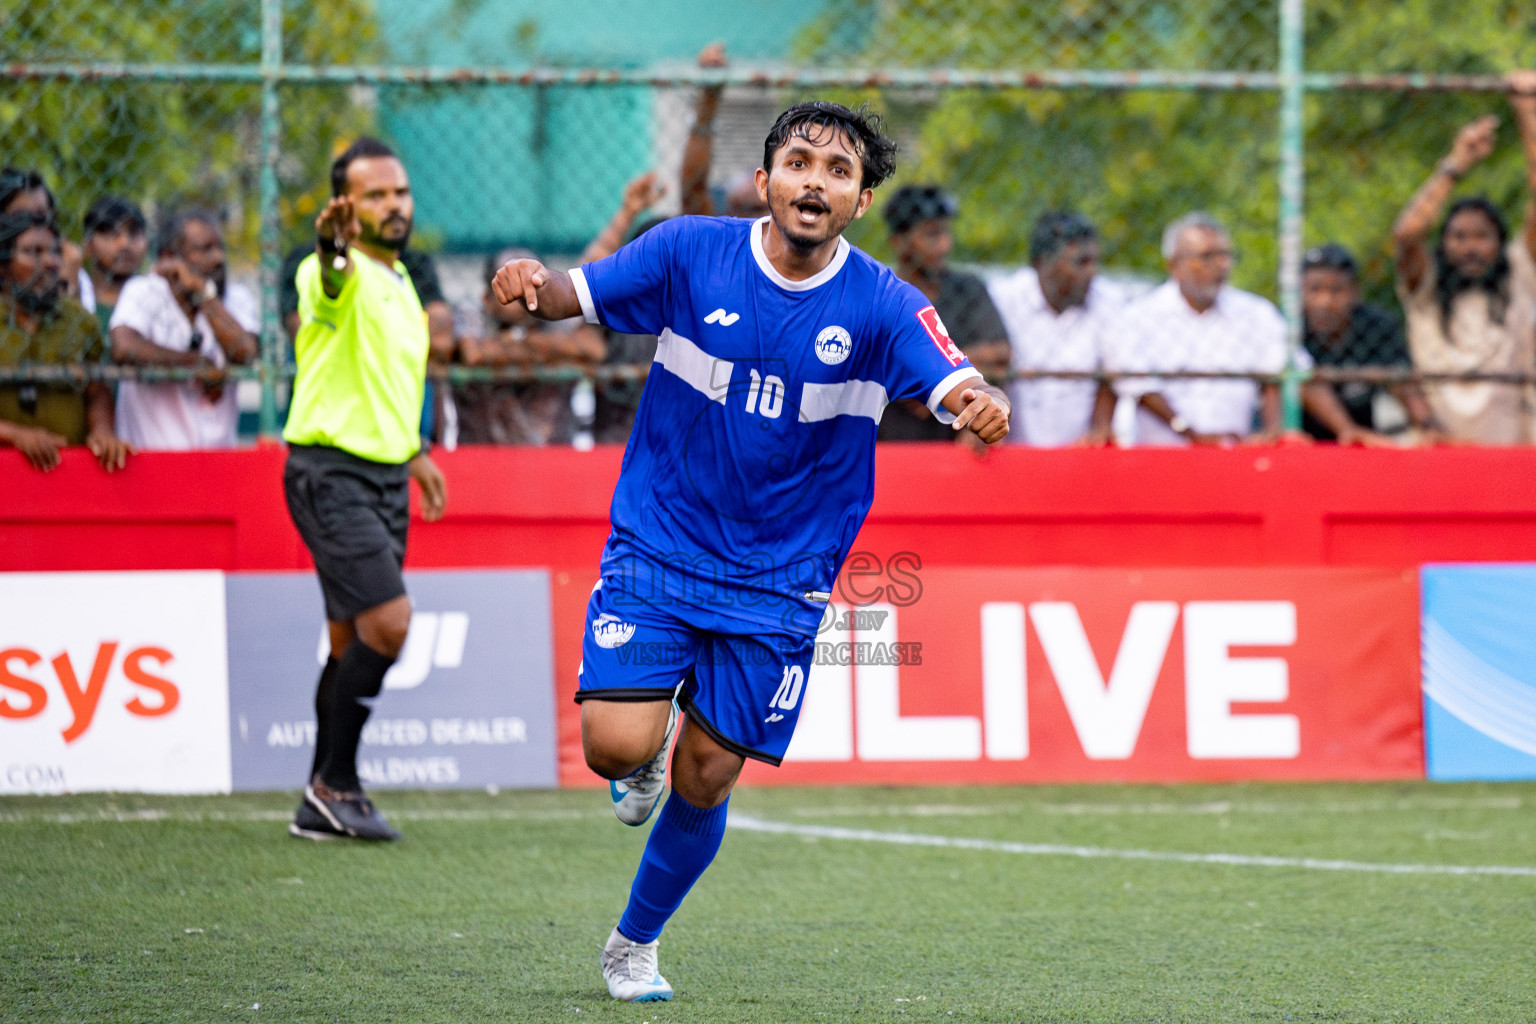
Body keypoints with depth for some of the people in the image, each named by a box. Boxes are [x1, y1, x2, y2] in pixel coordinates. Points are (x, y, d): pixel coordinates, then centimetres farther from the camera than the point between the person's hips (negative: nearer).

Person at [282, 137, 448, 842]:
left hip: (386, 476, 8)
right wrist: (330, 244, -61)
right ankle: (335, 782, -6)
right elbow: (333, 273, -39)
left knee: (354, 642, 8)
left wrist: (414, 451, 31)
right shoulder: (338, 276, -12)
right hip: (332, 472, -8)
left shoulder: (401, 283, 16)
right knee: (388, 622, -18)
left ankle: (322, 805, 14)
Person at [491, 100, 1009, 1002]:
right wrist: (533, 285, -29)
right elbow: (578, 294, -5)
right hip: (657, 548, 0)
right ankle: (652, 743, 22)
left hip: (778, 580, 0)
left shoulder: (883, 307, -11)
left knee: (706, 781, 4)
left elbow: (959, 389, -23)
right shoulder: (692, 253, -8)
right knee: (617, 744, -18)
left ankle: (636, 944, 29)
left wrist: (982, 407, -49)